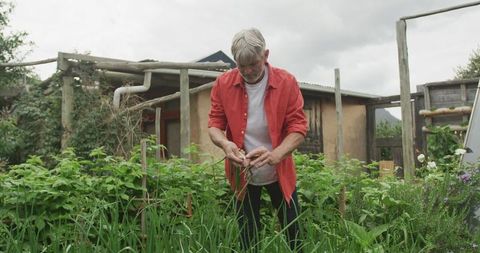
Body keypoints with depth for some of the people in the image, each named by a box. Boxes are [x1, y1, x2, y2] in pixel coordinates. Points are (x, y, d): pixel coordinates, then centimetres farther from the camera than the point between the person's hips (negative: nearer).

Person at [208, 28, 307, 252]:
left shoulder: (286, 82, -13)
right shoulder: (223, 84, -9)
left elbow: (298, 126, -14)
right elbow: (214, 123, -5)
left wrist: (276, 154, -33)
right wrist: (225, 144, -28)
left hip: (279, 172, -1)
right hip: (242, 174, 1)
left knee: (293, 235, 12)